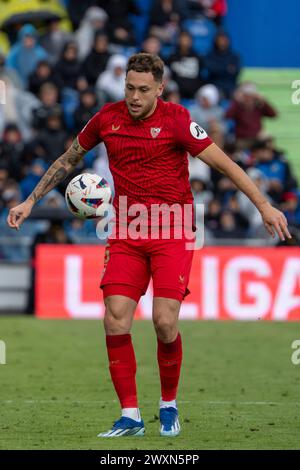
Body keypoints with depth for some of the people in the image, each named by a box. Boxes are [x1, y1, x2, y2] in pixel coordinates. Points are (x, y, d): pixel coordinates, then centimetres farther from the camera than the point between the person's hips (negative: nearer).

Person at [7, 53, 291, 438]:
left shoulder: (175, 119, -9)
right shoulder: (108, 118, 4)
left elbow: (222, 162, -8)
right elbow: (68, 160, 18)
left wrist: (263, 205, -13)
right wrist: (30, 201, 18)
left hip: (172, 233, -3)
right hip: (125, 234, 3)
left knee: (165, 322, -12)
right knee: (115, 323, -9)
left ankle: (168, 406, 11)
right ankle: (130, 416, -1)